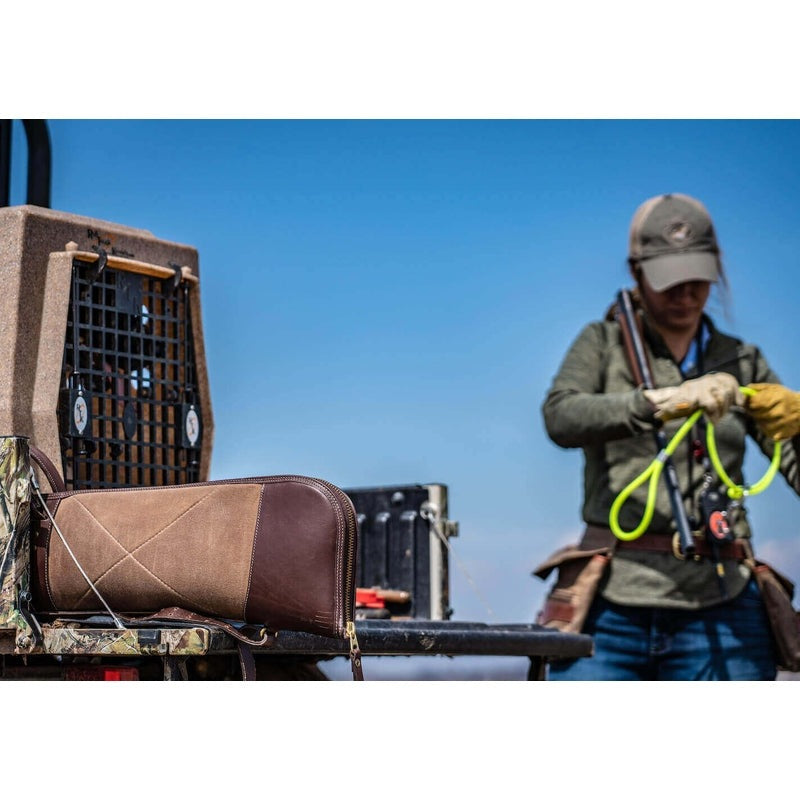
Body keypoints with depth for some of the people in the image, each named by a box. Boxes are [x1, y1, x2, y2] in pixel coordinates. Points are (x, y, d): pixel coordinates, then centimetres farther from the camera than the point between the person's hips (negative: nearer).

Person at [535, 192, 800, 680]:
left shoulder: (741, 364, 14)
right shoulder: (604, 344, 9)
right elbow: (561, 418, -12)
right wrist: (663, 401, -25)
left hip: (720, 608, 2)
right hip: (614, 603, -2)